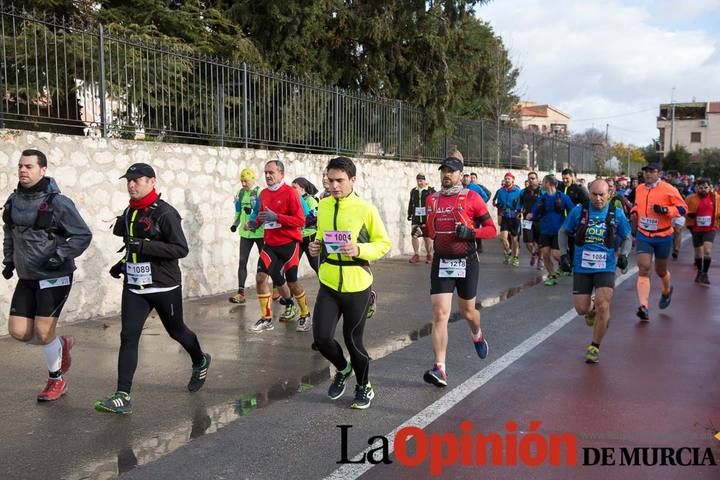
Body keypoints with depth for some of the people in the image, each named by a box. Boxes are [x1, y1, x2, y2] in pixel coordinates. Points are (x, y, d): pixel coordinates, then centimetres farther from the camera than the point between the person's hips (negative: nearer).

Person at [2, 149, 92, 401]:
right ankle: (61, 344, 32)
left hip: (55, 277, -6)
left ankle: (56, 381, 19)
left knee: (43, 332, -4)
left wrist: (61, 256, -21)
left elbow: (83, 235, -11)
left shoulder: (57, 202, -14)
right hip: (27, 277, 6)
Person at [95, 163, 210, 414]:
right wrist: (124, 263, 11)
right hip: (134, 287, 6)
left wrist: (143, 246, -28)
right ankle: (122, 397, -5)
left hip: (164, 287, -6)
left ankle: (201, 361, 43)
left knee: (176, 331, 14)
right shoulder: (129, 212, 9)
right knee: (128, 337, -5)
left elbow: (181, 249, -21)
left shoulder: (165, 212, -15)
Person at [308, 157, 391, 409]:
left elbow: (384, 243, -4)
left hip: (357, 285, -4)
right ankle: (343, 369, 29)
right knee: (321, 337, -4)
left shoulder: (366, 209, -10)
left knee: (353, 339, 6)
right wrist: (316, 247, -2)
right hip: (329, 283, 4)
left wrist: (359, 250, -21)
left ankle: (364, 387, 32)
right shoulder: (323, 205, 5)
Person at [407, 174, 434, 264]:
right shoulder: (413, 191, 11)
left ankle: (429, 255, 17)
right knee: (414, 235, -2)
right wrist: (409, 214, 15)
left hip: (427, 218, -3)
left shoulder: (431, 191, -2)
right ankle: (416, 255, 9)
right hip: (416, 217, 4)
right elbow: (410, 203, 18)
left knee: (427, 237, 4)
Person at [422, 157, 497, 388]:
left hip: (466, 262, -2)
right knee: (440, 314, -8)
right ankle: (440, 369, -8)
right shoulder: (432, 199, 8)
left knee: (467, 311, 14)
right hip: (441, 263, 2)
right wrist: (422, 231, 6)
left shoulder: (471, 198, -5)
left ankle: (477, 335, 51)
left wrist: (470, 232, -19)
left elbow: (491, 229, -5)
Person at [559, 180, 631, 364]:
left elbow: (626, 238, 12)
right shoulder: (579, 211, -3)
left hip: (606, 267, -1)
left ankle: (594, 347, 6)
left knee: (602, 306, -13)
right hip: (581, 267, 1)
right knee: (581, 309, 2)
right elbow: (563, 232, 9)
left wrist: (623, 254, -6)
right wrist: (564, 253, -2)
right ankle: (592, 311, 42)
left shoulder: (617, 213, -1)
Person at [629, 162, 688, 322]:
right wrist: (634, 212, 2)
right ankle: (644, 307, -16)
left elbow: (683, 208, -12)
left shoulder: (669, 189, -12)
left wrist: (665, 209, -27)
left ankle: (667, 290, 50)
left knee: (660, 271, 15)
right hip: (643, 236, 3)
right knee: (643, 269, -11)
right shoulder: (639, 189, 4)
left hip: (663, 237, -3)